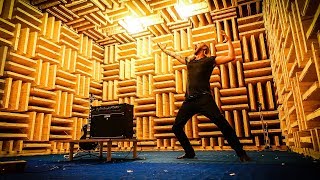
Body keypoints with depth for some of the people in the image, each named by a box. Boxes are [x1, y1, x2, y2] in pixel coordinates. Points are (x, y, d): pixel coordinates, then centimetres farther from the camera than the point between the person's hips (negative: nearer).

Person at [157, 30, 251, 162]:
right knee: (176, 127, 4)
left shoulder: (210, 60, 9)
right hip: (189, 100, 6)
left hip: (204, 99, -6)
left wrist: (228, 41, 4)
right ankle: (189, 152, 21)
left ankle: (241, 153, -7)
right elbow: (175, 55, 39)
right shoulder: (189, 61, 24)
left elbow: (231, 57, 1)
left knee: (222, 123, -19)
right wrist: (164, 49, 50)